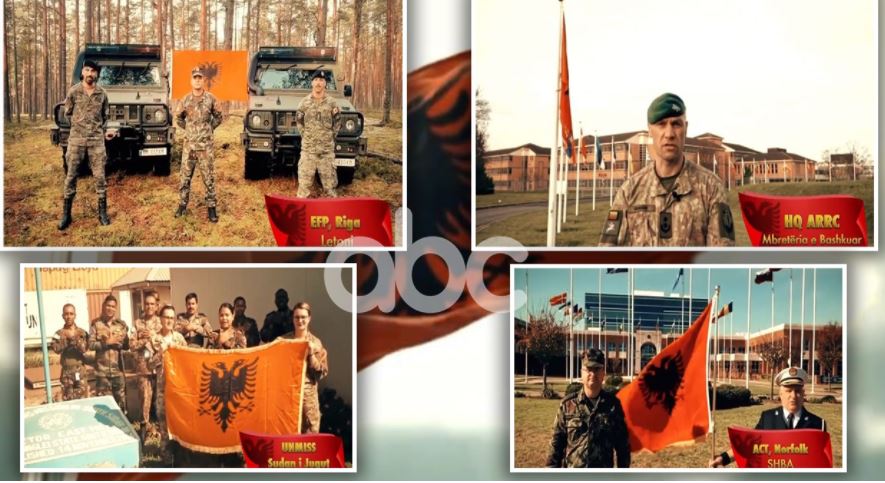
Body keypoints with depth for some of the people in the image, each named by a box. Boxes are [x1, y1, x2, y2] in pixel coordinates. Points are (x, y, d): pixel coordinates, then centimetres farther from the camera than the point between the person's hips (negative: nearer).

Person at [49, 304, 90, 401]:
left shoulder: (82, 333, 3)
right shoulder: (59, 333, 3)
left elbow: (84, 349, -10)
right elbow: (57, 349, -11)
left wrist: (74, 338, -20)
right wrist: (66, 338, -17)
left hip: (80, 370, 0)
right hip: (67, 371, 0)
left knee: (83, 398, 1)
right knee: (68, 399, 2)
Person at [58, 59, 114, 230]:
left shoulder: (101, 93, 4)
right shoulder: (73, 91, -1)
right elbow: (68, 113, 9)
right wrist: (81, 124, 9)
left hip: (97, 139, 1)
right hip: (76, 138, -1)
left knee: (100, 176, 1)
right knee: (71, 175, 1)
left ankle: (103, 212, 9)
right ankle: (66, 214, 7)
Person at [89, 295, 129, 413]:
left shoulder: (121, 324, 5)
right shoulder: (96, 323, -1)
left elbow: (127, 345, 5)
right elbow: (91, 344, -7)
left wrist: (118, 342, -14)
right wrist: (106, 342, -16)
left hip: (118, 368, 2)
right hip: (102, 369, -2)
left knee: (120, 398, 10)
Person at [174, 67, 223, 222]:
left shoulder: (210, 98, -4)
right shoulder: (185, 100, 2)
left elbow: (218, 117, 9)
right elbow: (178, 117, 19)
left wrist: (209, 128, 3)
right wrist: (187, 128, 10)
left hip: (205, 145, -2)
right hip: (189, 144, 2)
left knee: (208, 178, 0)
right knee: (185, 176, 7)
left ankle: (211, 207, 6)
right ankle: (182, 205, 18)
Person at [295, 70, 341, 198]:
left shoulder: (331, 103, 0)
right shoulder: (305, 102, 1)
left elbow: (337, 121, 10)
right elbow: (299, 120, 12)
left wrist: (330, 135, 7)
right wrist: (305, 135, 9)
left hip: (327, 148, 0)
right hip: (308, 147, 0)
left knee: (329, 178, 5)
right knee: (304, 178, 1)